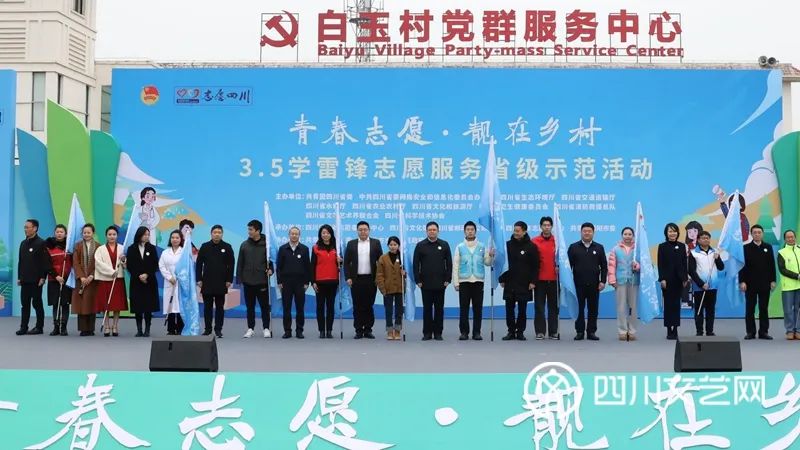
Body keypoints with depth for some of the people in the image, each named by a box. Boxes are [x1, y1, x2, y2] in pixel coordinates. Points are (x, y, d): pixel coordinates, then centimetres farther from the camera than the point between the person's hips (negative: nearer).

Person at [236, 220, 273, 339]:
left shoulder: (266, 244, -4)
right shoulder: (244, 245, 4)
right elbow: (240, 263, 7)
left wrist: (271, 269, -15)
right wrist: (240, 279, 3)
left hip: (262, 281, -3)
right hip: (248, 281, 3)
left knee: (264, 305, 3)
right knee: (250, 306, 9)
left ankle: (266, 328, 12)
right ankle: (250, 328, 17)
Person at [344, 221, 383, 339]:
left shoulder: (376, 243, 6)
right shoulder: (351, 244, 8)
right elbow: (346, 262, 6)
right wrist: (348, 277, -4)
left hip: (371, 279, 0)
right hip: (356, 280, 0)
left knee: (369, 306, 3)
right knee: (357, 306, 2)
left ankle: (368, 330, 10)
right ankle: (359, 330, 7)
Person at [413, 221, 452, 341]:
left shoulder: (444, 245, 4)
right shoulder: (420, 245, 3)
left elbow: (449, 263, 4)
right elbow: (416, 264, 3)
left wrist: (448, 279, -2)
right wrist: (418, 280, -3)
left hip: (440, 283, 0)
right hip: (426, 283, 0)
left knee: (439, 308, 4)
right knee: (427, 308, 3)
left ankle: (438, 332, 10)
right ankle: (427, 332, 8)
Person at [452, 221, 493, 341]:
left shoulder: (482, 246, 9)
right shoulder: (460, 247, 7)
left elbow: (487, 263, 8)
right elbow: (455, 266, 4)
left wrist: (490, 256, -13)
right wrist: (456, 282, -2)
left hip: (478, 281, 1)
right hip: (464, 281, -1)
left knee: (478, 308, 2)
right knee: (464, 308, -1)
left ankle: (476, 332, 7)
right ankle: (464, 332, 4)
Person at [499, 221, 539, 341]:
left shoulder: (531, 246, -2)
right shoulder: (508, 244, 6)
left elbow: (535, 266, -2)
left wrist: (533, 281, -8)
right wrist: (502, 279, 6)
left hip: (524, 284, -3)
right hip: (509, 283, 3)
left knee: (522, 310, 4)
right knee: (509, 309, 3)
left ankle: (520, 332, 12)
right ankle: (511, 331, 11)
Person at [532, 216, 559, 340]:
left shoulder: (556, 241, 3)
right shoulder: (534, 241, 1)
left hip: (553, 278, 1)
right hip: (540, 278, -1)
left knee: (553, 305, 5)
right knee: (539, 306, 1)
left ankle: (553, 331, 11)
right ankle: (540, 331, 7)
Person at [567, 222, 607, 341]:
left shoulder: (599, 248, 8)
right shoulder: (573, 247, 5)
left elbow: (604, 266, 7)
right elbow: (568, 264, 3)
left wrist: (602, 281, -1)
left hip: (594, 284, 1)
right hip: (578, 284, -1)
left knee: (593, 309, 3)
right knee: (579, 309, 2)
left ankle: (591, 332, 9)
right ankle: (579, 331, 8)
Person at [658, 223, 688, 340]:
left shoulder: (682, 246, 7)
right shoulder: (662, 246, -1)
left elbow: (685, 263, 8)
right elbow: (660, 264, -4)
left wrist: (685, 278, 3)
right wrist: (662, 279, -12)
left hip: (679, 279, 2)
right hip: (667, 279, -2)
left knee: (676, 304, 4)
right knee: (668, 304, 1)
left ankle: (675, 329, 8)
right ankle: (669, 330, 5)